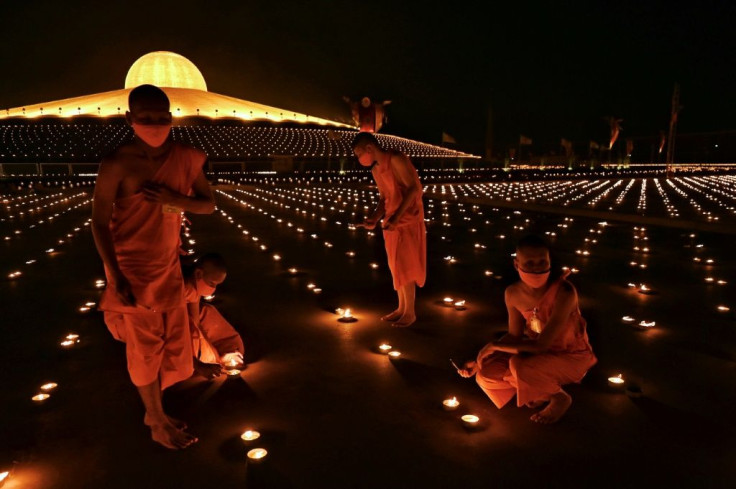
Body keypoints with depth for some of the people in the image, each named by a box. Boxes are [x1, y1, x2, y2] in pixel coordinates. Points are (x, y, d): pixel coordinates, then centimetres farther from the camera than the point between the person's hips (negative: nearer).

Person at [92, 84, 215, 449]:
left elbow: (208, 204, 0)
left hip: (169, 266, 5)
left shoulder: (186, 157, -4)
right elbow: (100, 222, -15)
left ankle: (154, 412, 36)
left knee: (172, 341, 14)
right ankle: (158, 422, 27)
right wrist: (116, 277, -17)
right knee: (146, 347, 8)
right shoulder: (117, 165, -18)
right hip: (133, 268, -5)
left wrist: (175, 199, -20)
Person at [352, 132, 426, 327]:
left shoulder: (396, 159, -14)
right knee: (397, 267, 12)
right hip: (392, 223, 8)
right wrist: (374, 219, -5)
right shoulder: (376, 170, 9)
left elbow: (414, 187, -20)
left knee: (405, 267, -2)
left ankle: (410, 312, 11)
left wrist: (397, 216, -26)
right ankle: (401, 308, 23)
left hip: (408, 221, -8)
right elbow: (384, 198, 13)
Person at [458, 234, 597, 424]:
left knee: (518, 367, -33)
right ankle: (544, 387, 10)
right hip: (540, 351, 6)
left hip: (572, 356, -5)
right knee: (487, 374, -13)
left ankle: (560, 397, -1)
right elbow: (514, 336, -1)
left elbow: (542, 344, -32)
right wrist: (479, 361, -9)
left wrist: (494, 345, -23)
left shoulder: (564, 292, -32)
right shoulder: (513, 293, -14)